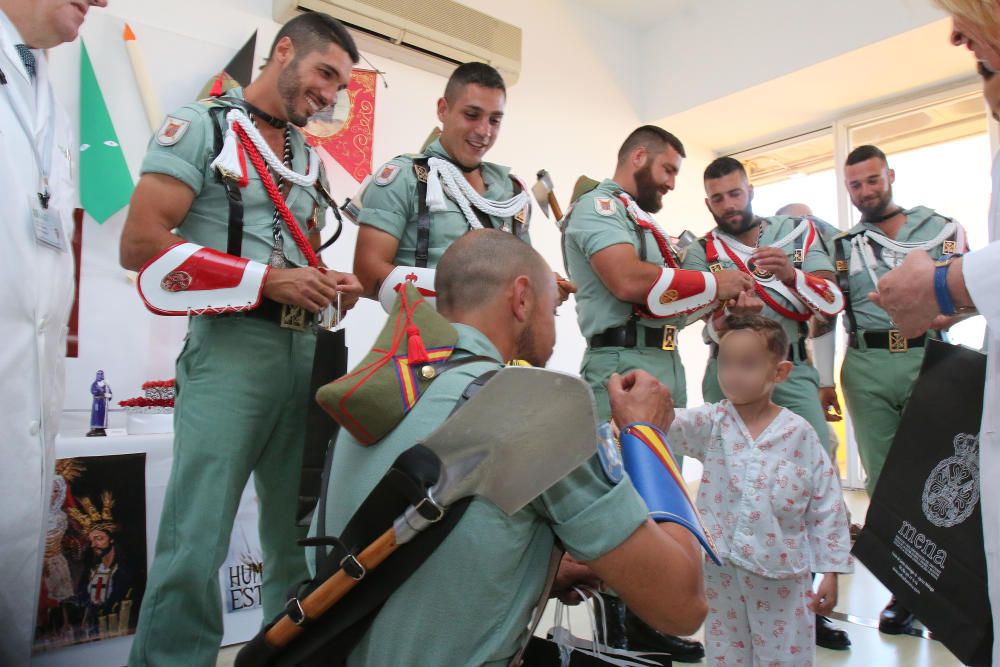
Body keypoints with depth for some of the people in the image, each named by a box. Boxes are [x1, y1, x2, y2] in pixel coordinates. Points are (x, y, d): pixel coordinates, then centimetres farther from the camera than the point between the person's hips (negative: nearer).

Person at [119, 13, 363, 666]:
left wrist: (335, 286, 5)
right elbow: (141, 245, -10)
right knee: (198, 543, -5)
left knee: (304, 534, 13)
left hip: (309, 347, 7)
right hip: (232, 343, -6)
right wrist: (267, 280, -14)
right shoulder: (201, 126, 0)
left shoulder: (310, 157, 19)